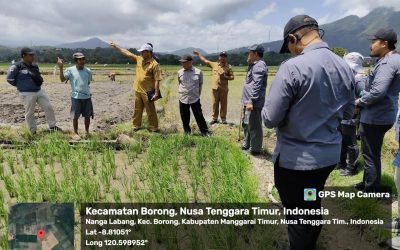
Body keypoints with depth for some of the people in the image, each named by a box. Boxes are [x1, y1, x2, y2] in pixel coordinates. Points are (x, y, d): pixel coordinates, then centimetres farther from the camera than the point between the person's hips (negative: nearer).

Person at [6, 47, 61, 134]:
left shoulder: (34, 66, 7)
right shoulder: (17, 67, -13)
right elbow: (10, 79, -7)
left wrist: (39, 79, 2)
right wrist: (21, 85, 0)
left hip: (39, 91, 6)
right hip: (27, 94, -6)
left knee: (49, 108, 6)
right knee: (29, 113, 5)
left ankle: (52, 126, 18)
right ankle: (33, 132, 18)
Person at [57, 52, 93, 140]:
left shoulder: (88, 71, 1)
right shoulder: (70, 70, -7)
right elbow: (62, 79, -17)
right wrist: (61, 68, -24)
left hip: (87, 97, 3)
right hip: (76, 97, -3)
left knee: (87, 116, 11)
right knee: (75, 116, 3)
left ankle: (87, 132, 27)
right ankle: (76, 133, 18)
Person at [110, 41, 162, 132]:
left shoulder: (154, 64, -15)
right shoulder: (139, 59, 5)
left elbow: (157, 80, -17)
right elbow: (127, 53, 12)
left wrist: (156, 93, -21)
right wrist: (116, 46, 12)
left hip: (147, 92, -6)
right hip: (138, 90, 7)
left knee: (150, 111, 4)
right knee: (137, 110, 17)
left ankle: (153, 128, 15)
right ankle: (136, 125, 31)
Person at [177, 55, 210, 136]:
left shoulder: (198, 72, -6)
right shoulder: (180, 72, 1)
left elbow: (200, 84, 6)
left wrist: (197, 94, 10)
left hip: (195, 99, -2)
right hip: (183, 99, 3)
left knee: (199, 116, 2)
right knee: (184, 117, 11)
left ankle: (205, 132, 13)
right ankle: (187, 132, 26)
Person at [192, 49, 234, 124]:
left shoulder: (229, 67, 0)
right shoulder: (214, 64, 6)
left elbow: (232, 77, 0)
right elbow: (205, 60, 14)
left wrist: (225, 77, -16)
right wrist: (198, 54, 18)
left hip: (224, 89, -2)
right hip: (215, 88, 2)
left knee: (223, 104, 4)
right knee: (215, 104, 7)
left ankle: (223, 119, 14)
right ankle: (214, 118, 17)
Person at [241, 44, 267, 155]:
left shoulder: (259, 65, -15)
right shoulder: (254, 65, 18)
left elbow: (256, 86, -24)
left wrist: (251, 101, -27)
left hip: (254, 103, -11)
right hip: (248, 101, 11)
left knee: (253, 126, -1)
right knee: (246, 124, 21)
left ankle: (255, 149, 11)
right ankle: (247, 145, 36)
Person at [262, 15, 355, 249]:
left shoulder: (292, 67, -21)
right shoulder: (345, 67, 0)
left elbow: (270, 119, -19)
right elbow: (347, 113, 12)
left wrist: (291, 111, 2)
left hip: (296, 158, -7)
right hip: (330, 153, 7)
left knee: (297, 213, 12)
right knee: (314, 205, 26)